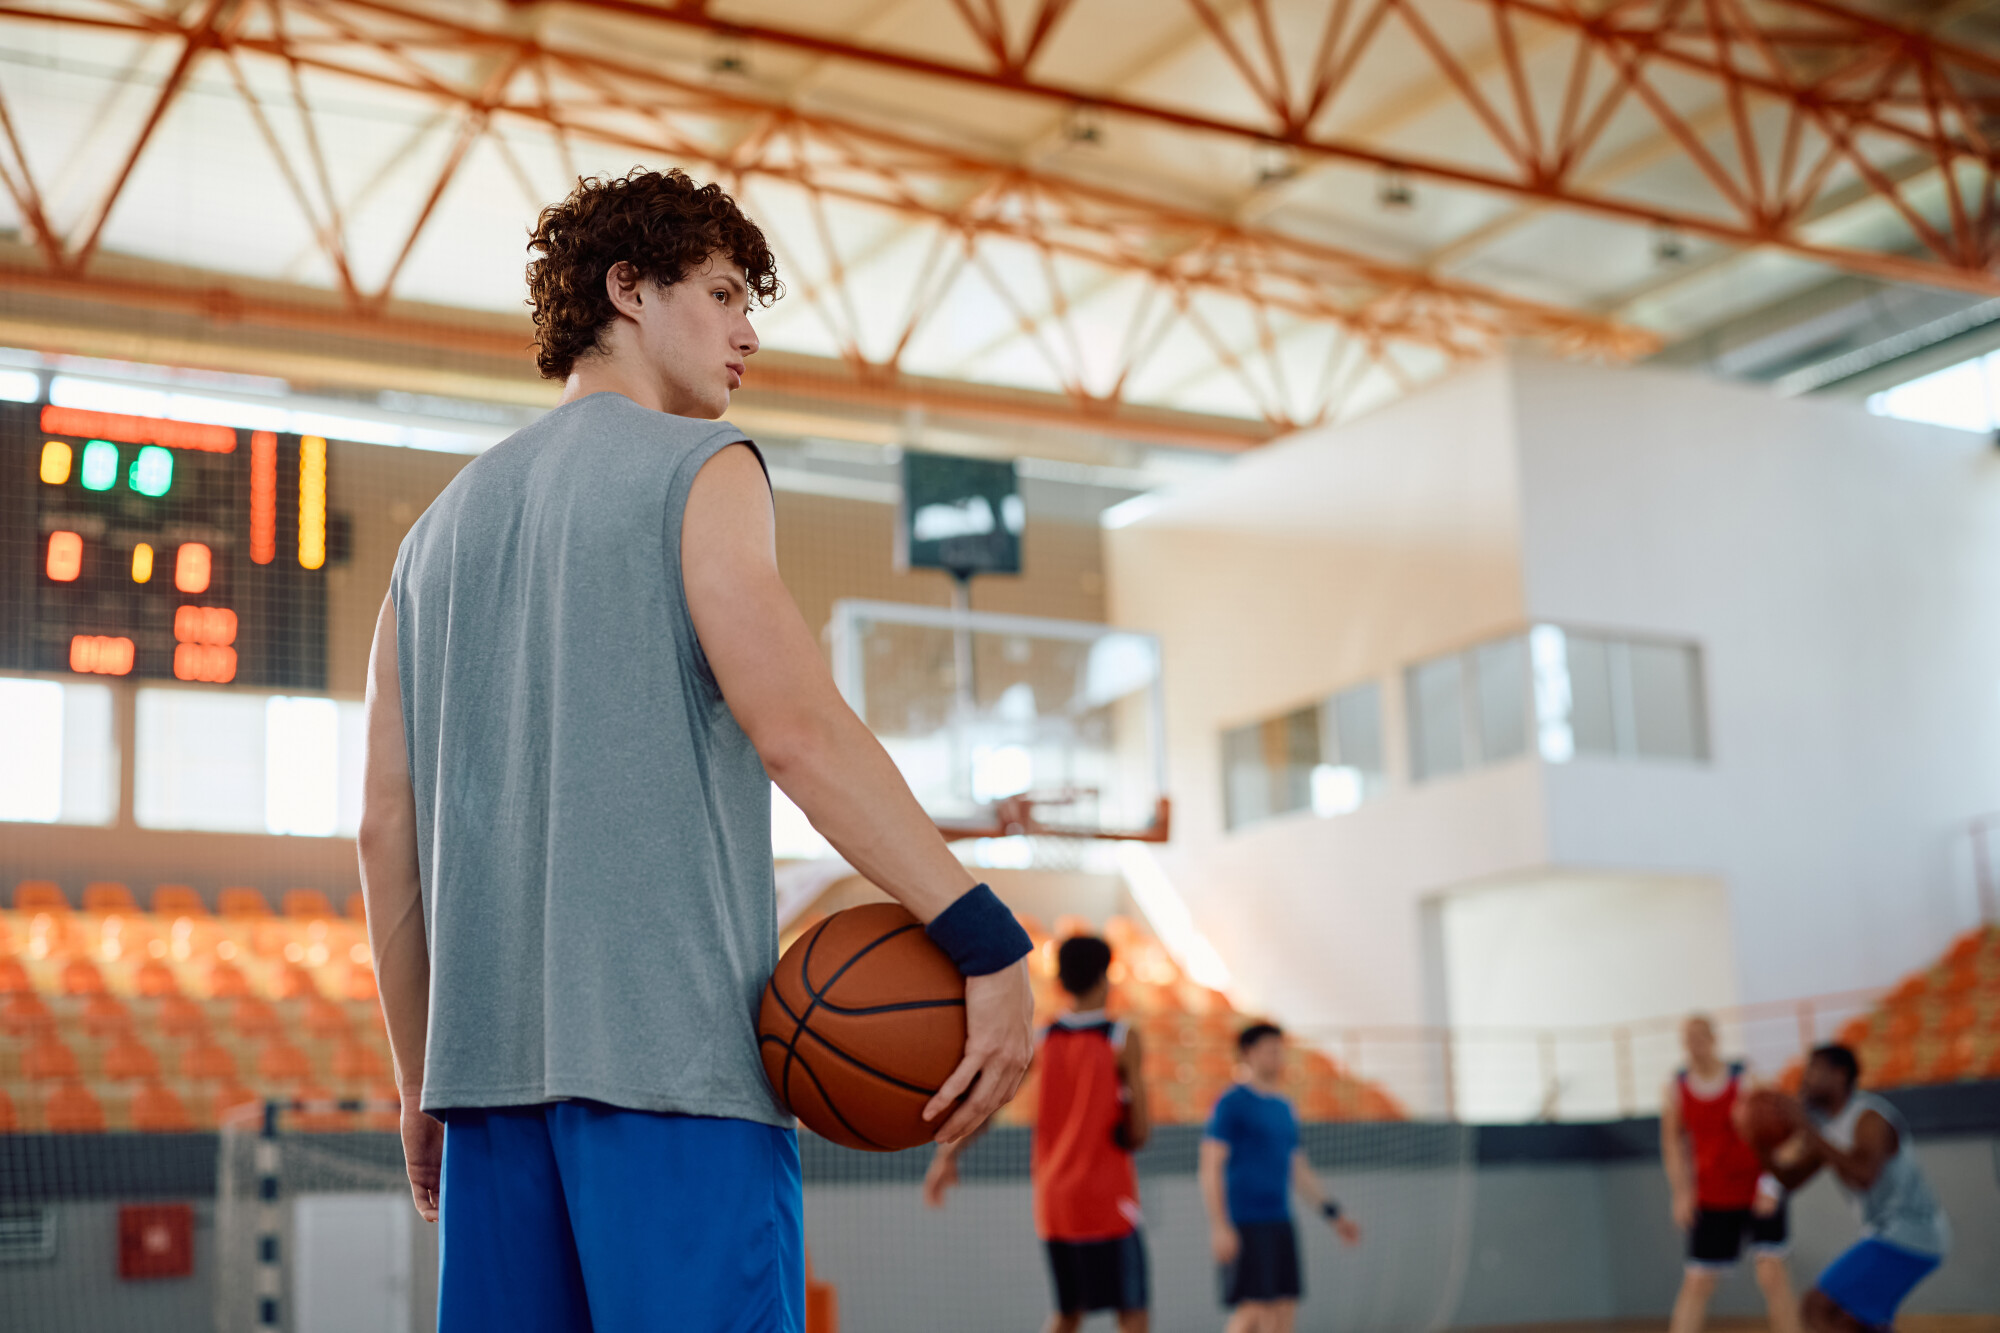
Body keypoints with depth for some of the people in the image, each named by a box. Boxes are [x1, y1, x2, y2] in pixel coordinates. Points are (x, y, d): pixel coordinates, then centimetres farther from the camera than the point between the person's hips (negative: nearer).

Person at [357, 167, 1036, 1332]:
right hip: (673, 1046, -7)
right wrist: (987, 943, -18)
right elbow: (796, 726, -16)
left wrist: (422, 1083, 21)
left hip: (489, 1050, 7)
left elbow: (388, 828, 16)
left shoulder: (444, 525, 20)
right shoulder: (699, 465, 0)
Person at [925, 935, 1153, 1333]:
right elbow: (1140, 1131, -12)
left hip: (1051, 1198, 5)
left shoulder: (1041, 1038, 3)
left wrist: (948, 1154, 0)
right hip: (1107, 1199, -5)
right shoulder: (1123, 1040, -9)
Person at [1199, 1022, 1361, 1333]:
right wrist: (1219, 1225, -22)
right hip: (1242, 1227, -8)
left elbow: (1299, 1170, 23)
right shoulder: (1230, 1104, -8)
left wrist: (1334, 1215, 16)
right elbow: (1210, 1166, -14)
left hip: (1278, 1225, 8)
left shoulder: (1283, 1109, 17)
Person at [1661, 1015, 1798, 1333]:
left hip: (1759, 1195, -2)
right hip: (1713, 1201, 3)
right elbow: (1674, 1143, 8)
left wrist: (1771, 1184, -20)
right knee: (1696, 1282, 3)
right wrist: (1682, 1193, 0)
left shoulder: (1745, 1080, -11)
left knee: (1770, 1271, -12)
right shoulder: (1676, 1090, -2)